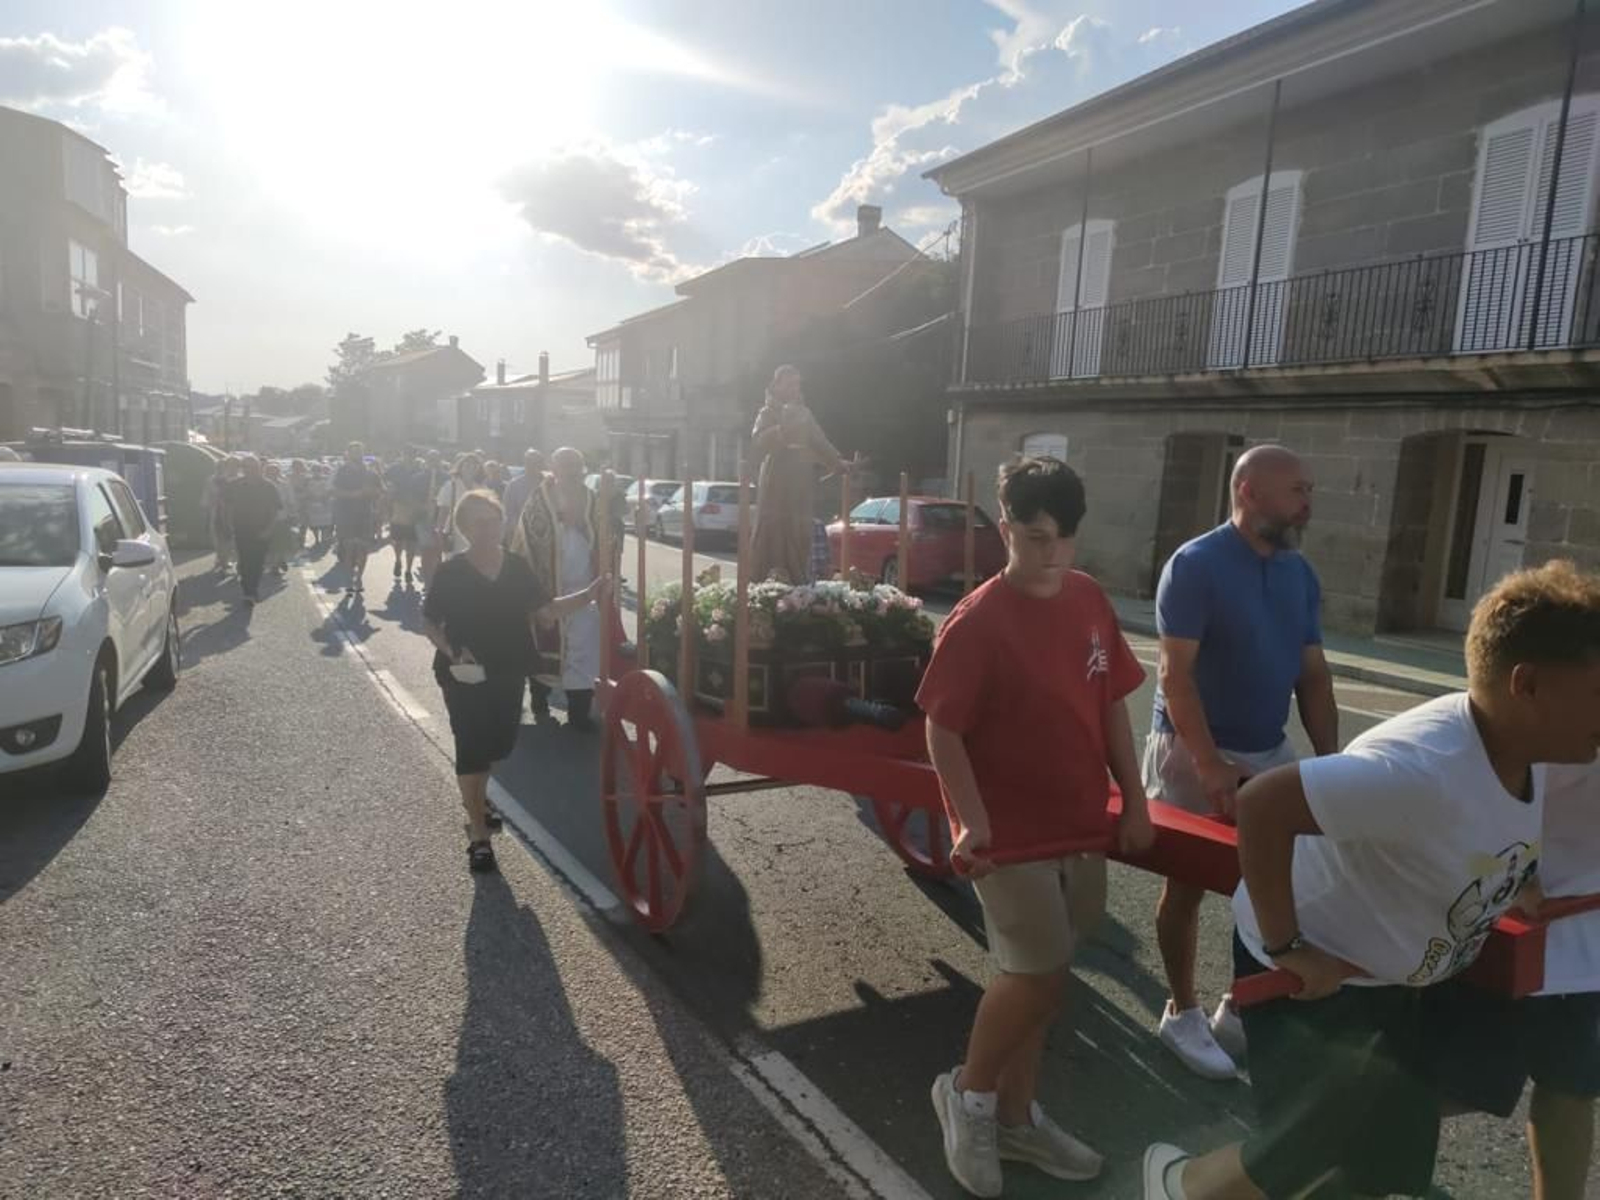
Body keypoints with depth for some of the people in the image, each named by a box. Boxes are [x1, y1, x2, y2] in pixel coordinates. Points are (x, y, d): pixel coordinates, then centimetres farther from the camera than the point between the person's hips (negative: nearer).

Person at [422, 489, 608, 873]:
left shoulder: (516, 567, 0)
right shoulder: (451, 572, -10)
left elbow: (546, 610, 1)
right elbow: (429, 622, -4)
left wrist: (589, 594, -11)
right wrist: (451, 651, -21)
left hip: (508, 673, 4)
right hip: (465, 676, -4)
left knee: (498, 742, 15)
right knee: (471, 748, -2)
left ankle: (476, 798, 45)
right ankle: (478, 835, 7)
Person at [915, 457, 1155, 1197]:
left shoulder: (1091, 601, 3)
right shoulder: (977, 622, -18)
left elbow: (1111, 706, 10)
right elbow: (942, 729, -16)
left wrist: (1134, 801, 8)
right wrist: (973, 823, -23)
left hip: (1080, 827, 7)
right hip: (1013, 834, -7)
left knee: (1042, 977, 17)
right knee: (1035, 975, -1)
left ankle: (1016, 1116, 35)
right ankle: (967, 1094, 26)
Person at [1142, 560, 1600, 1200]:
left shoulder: (1525, 752, -6)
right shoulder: (1420, 769, -36)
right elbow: (1261, 804, -41)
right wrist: (1284, 946, -33)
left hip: (1391, 968, 9)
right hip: (1314, 969, -9)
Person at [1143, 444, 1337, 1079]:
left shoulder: (1301, 576, 6)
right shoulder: (1194, 565, -15)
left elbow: (1313, 676, 10)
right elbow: (1174, 676, -18)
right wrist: (1210, 766, -22)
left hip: (1270, 751, 6)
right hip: (1193, 750, -6)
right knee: (1187, 884, 5)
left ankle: (1244, 1006, 27)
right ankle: (1182, 1013, 22)